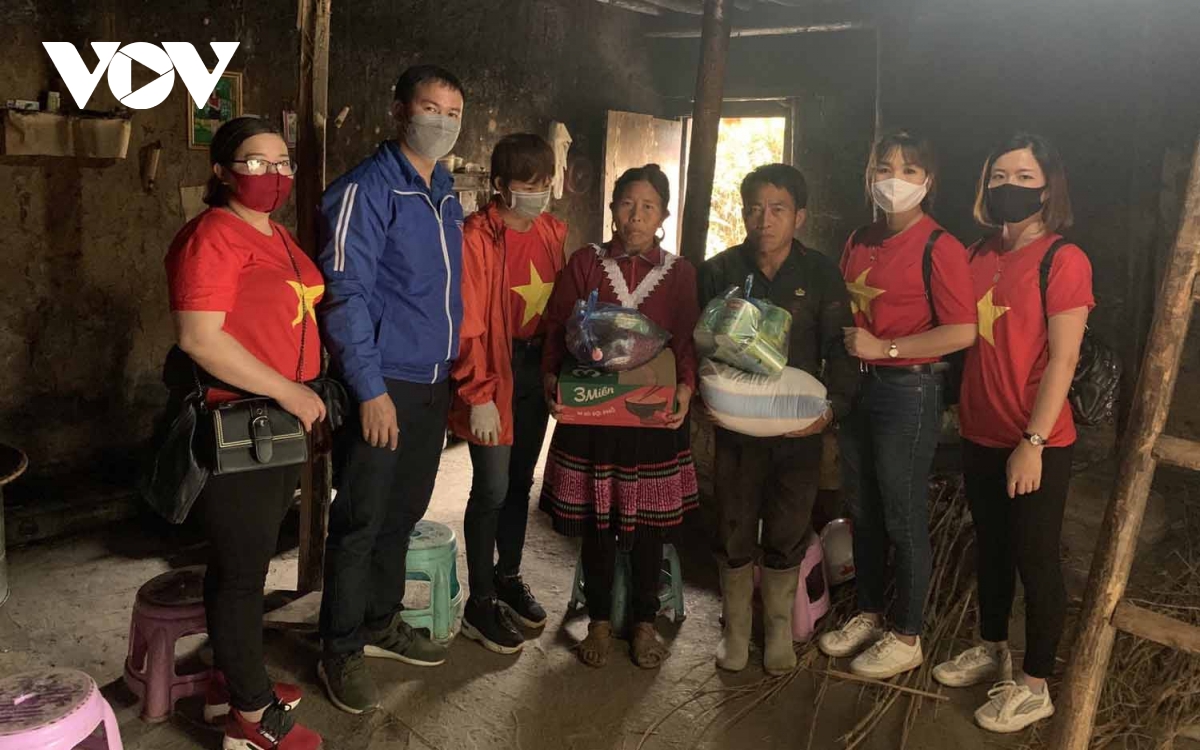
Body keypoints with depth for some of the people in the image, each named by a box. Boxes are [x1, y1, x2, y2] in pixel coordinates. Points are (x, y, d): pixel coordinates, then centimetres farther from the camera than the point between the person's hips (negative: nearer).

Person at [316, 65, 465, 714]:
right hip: (385, 385, -7)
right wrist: (371, 391, -19)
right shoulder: (365, 191, -12)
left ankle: (381, 623, 34)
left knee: (403, 512, 17)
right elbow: (344, 296, -17)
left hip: (435, 383, 7)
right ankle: (340, 652, 16)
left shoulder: (446, 193, 13)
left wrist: (454, 370, 14)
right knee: (361, 521, 1)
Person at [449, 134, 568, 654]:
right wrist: (479, 396, -16)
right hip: (495, 371, -6)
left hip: (538, 367, 6)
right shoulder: (477, 237, -14)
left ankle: (508, 576, 35)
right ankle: (480, 604, 13)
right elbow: (468, 324, -15)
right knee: (492, 489, -2)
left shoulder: (553, 231, 6)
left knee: (521, 480, 17)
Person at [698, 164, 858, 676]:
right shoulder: (719, 272, 0)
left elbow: (841, 350, -2)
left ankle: (779, 629, 33)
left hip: (800, 427, 0)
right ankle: (735, 629, 30)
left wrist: (833, 406, -18)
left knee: (787, 537, 12)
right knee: (734, 534, 9)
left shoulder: (821, 275, -3)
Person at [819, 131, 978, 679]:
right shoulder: (860, 242, 9)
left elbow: (962, 332, -17)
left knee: (904, 519, 4)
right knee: (862, 511, 17)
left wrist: (885, 348, -16)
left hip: (909, 391, -7)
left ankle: (906, 638, 21)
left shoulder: (939, 247, -12)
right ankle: (868, 615, 34)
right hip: (858, 386, 7)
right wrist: (846, 346, 2)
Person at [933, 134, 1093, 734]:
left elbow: (1062, 358, -15)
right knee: (990, 548, 19)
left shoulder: (1063, 259, -11)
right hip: (981, 436, 6)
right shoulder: (980, 256, 7)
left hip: (1037, 442, -6)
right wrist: (962, 410, 6)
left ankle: (1034, 686, 22)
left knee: (1035, 561, 5)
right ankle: (992, 651, 38)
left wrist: (1033, 443, -18)